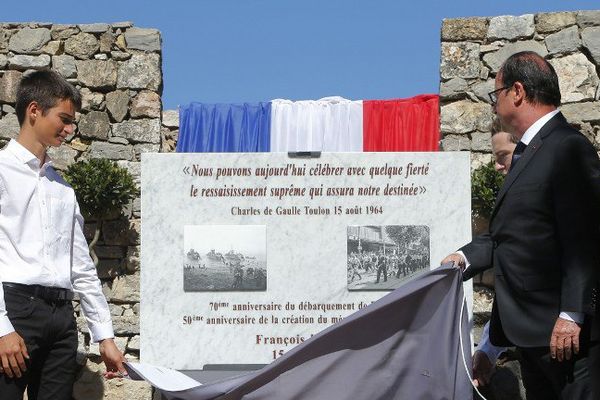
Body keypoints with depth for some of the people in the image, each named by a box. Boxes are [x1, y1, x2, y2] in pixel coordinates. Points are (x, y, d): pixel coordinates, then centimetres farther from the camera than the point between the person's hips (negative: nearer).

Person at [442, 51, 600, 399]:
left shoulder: (569, 148, -13)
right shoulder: (528, 152, 17)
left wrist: (571, 316, -23)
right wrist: (467, 257, 8)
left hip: (568, 330, -10)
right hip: (531, 331, 10)